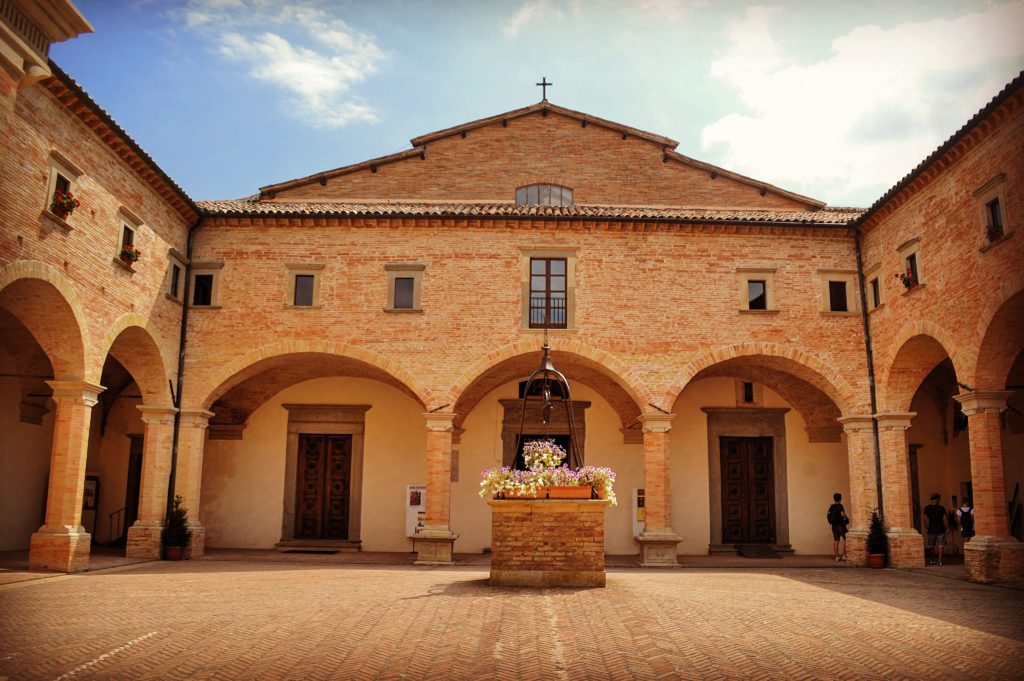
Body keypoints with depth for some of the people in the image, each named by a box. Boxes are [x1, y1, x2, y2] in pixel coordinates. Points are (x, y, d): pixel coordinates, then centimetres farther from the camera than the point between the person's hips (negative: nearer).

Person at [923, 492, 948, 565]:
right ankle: (939, 560, 1)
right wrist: (947, 527, 4)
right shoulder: (941, 508, -7)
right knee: (940, 545, 4)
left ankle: (933, 560, 15)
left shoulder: (927, 508, -2)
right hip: (941, 529, -2)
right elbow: (945, 519, -9)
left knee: (931, 546, 12)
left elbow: (925, 519, -2)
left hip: (931, 530, 2)